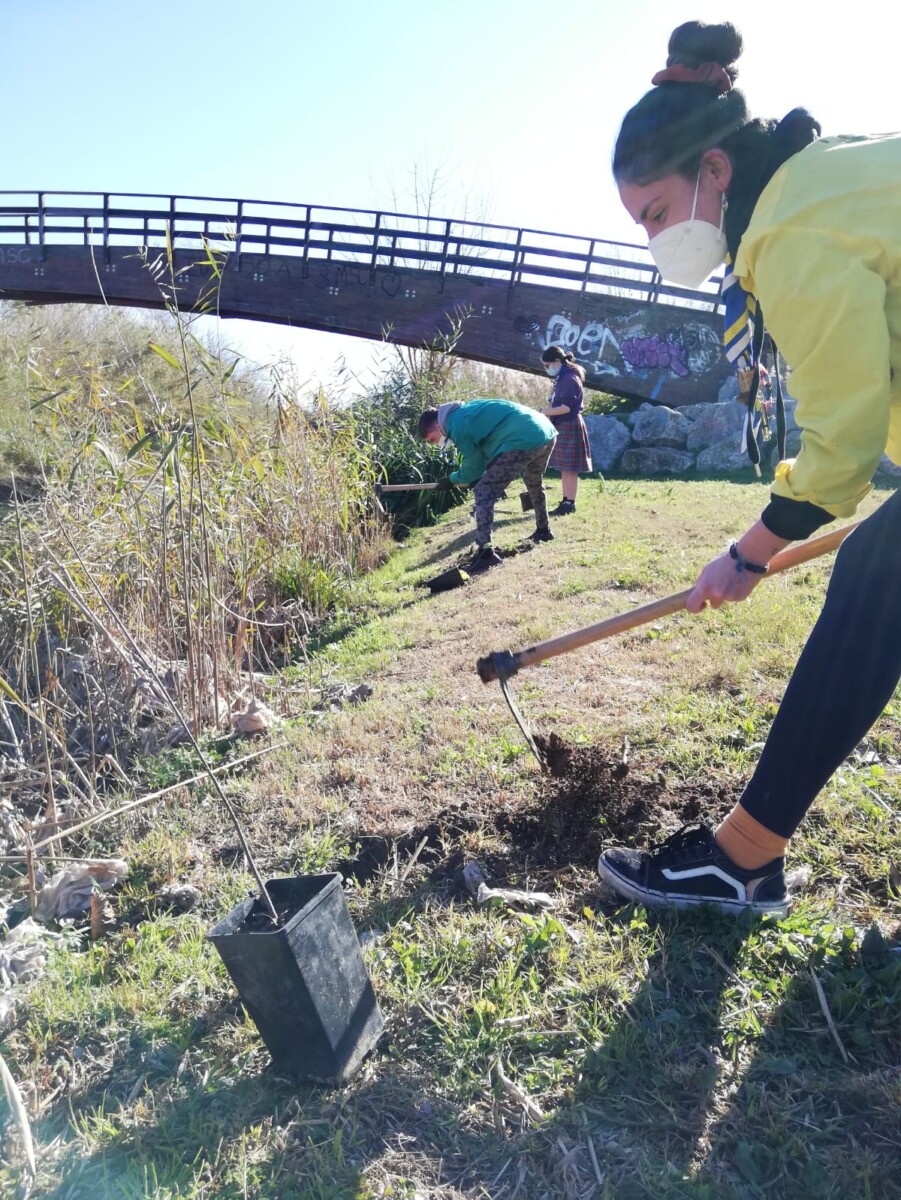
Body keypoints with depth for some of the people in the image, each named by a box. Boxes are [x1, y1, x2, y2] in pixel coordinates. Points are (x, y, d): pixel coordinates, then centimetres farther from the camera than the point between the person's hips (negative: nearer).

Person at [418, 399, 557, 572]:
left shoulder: (458, 425, -6)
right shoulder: (463, 412, 23)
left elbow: (474, 466, 1)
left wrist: (453, 479, 18)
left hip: (523, 440, -10)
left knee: (484, 492, -7)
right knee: (534, 483, 36)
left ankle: (485, 553, -14)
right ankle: (543, 531, 52)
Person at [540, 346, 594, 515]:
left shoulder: (569, 379, -16)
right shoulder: (562, 378, 15)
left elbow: (566, 407, -21)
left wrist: (545, 412, -15)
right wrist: (547, 411, 2)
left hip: (569, 426, -10)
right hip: (562, 427, 10)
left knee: (569, 468, -6)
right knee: (564, 468, 13)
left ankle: (570, 503, -3)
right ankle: (566, 500, 19)